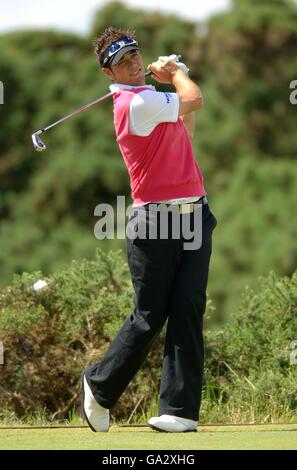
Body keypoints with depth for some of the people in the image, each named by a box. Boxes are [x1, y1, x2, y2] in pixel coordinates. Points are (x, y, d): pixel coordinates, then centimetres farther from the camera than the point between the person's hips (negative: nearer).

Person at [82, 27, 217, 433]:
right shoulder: (137, 103, -13)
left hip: (194, 215, 8)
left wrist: (174, 76, 21)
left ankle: (180, 409, -6)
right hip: (155, 220, -8)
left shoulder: (150, 99, 17)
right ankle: (100, 387, 20)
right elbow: (195, 100, -9)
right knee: (149, 317, -1)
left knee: (189, 311, -3)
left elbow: (182, 136, 29)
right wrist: (175, 72, 11)